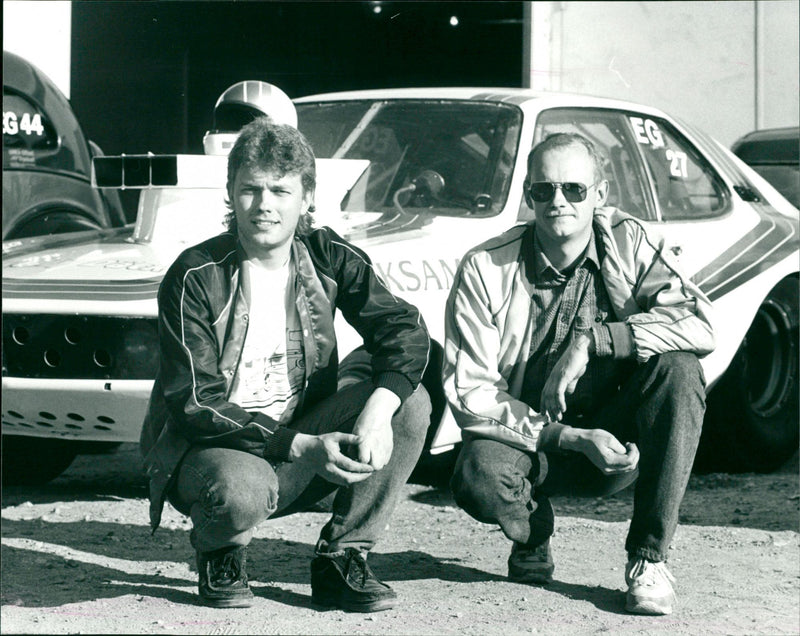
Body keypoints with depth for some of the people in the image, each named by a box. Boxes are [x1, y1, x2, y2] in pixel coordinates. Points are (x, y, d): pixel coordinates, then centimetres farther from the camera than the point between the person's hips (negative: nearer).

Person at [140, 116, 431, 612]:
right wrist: (302, 448, -29)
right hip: (205, 451, -4)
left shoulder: (328, 258, -2)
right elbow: (194, 406, -20)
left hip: (306, 436, 5)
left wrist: (380, 407, -30)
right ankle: (219, 553, -1)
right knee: (243, 488, -40)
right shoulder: (194, 279, -15)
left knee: (412, 403, -17)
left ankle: (343, 560, -6)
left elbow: (405, 329, -8)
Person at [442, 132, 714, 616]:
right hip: (530, 442, -2)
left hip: (616, 437, 2)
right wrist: (573, 439, -24)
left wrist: (590, 339, -30)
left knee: (677, 368, -27)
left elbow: (701, 325, -20)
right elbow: (469, 393, -15)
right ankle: (533, 536, 4)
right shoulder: (486, 269, -11)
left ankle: (650, 557, -19)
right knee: (481, 479, -36)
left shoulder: (628, 242, -6)